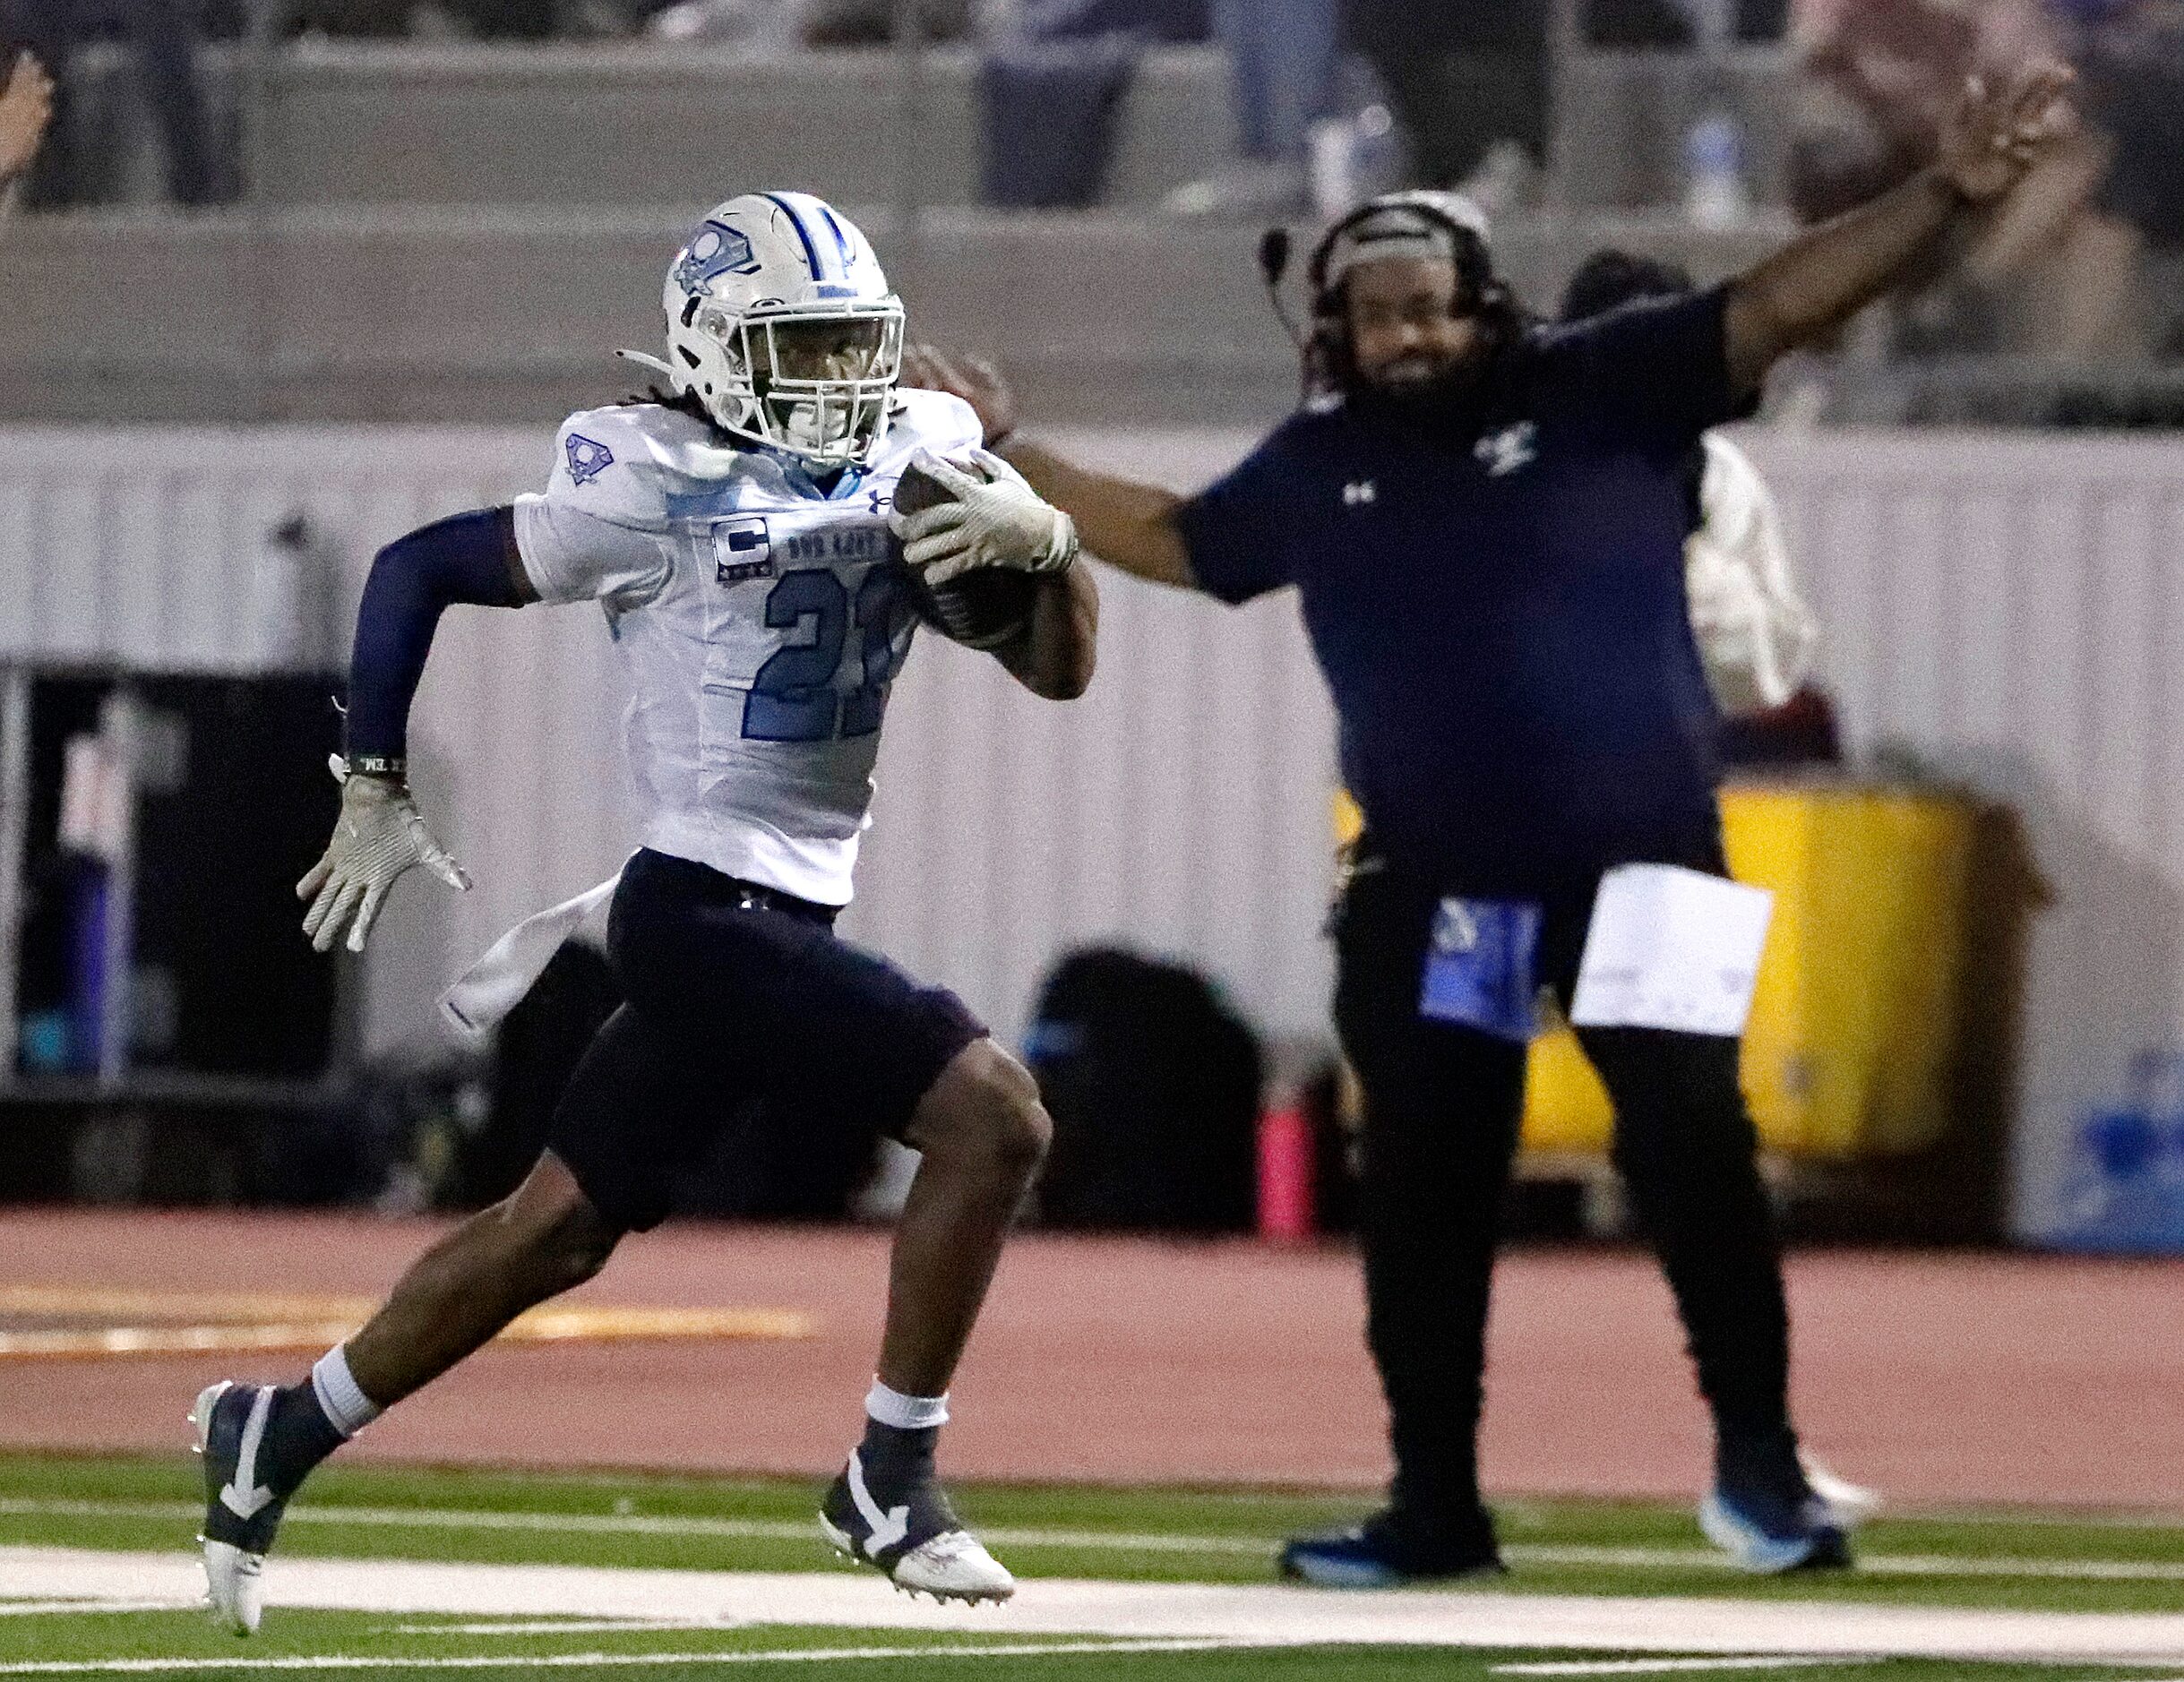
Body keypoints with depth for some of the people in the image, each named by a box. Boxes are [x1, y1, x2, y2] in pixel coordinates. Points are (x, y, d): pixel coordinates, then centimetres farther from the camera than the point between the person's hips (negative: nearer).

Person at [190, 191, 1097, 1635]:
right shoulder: (660, 494, -12)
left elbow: (1060, 668, 7)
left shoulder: (914, 470, 6)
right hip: (706, 909, -7)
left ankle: (280, 1435, 28)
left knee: (560, 1230, 14)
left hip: (778, 918, 7)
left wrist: (1046, 542, -14)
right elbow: (416, 570, -4)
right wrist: (375, 793, -5)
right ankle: (891, 1484, -7)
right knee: (990, 1115, -17)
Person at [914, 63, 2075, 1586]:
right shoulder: (1318, 467, 5)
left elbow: (1782, 306, -15)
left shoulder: (1602, 391, -7)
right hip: (1431, 890, 4)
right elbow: (1171, 541, 22)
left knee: (1693, 1151, -7)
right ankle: (1437, 1506, 16)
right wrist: (1008, 457, 20)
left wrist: (1947, 198, -26)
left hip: (1641, 867, -4)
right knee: (1423, 1194, 6)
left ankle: (1757, 1461, 5)